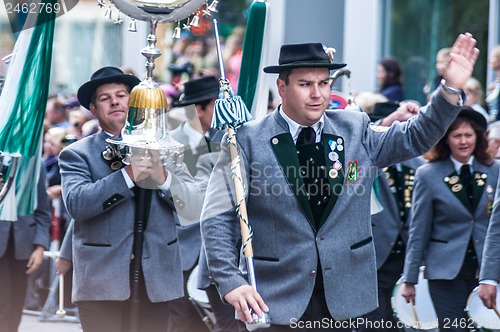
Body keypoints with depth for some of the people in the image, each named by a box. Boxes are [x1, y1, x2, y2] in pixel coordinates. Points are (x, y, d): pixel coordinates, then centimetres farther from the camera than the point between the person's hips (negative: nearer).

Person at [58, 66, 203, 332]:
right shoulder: (77, 154, 5)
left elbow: (194, 210, 6)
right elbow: (76, 203, -13)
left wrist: (162, 178, -12)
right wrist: (127, 176, -21)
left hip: (156, 278, 3)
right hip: (102, 279, -3)